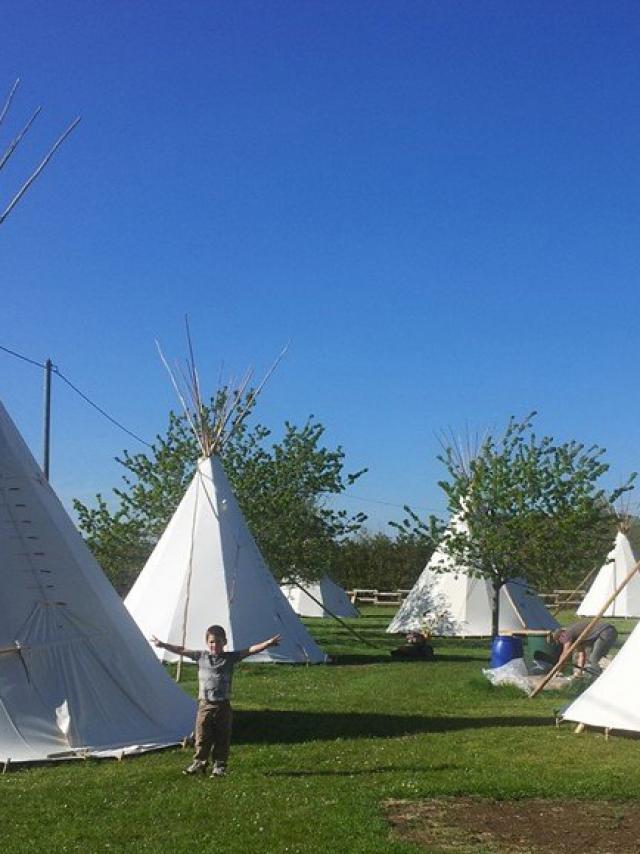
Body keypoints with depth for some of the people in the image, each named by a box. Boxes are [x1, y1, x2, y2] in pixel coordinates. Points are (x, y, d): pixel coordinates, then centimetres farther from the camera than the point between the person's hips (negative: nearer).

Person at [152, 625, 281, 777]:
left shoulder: (230, 657, -1)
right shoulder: (201, 656, 4)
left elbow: (250, 650, -8)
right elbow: (182, 650, 5)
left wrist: (267, 643, -19)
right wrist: (162, 645, 4)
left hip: (223, 705, -1)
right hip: (205, 704, 1)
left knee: (222, 738, 6)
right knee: (202, 737, 4)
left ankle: (219, 766, 17)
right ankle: (199, 763, 19)